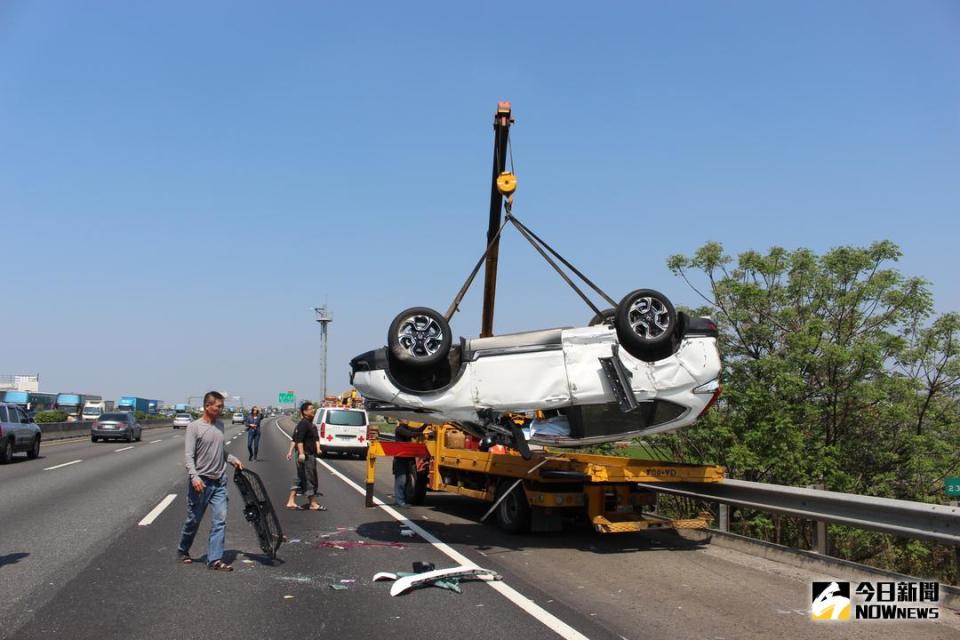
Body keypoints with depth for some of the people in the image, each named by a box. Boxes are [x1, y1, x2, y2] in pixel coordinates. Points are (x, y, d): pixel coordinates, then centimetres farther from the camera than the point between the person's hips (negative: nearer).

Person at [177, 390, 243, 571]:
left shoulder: (220, 425, 11)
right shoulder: (194, 427, -9)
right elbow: (189, 456, -15)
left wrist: (233, 459, 12)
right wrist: (194, 477, -26)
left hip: (219, 481, 5)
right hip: (201, 481, -5)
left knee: (220, 519, -3)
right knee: (194, 520, 9)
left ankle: (215, 559, -1)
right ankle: (182, 550, 32)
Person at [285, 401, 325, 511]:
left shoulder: (310, 424, 16)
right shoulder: (303, 423, -14)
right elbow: (299, 439, -22)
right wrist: (301, 453, -28)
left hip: (310, 455, 10)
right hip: (306, 455, -10)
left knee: (300, 479, 12)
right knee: (309, 479, -2)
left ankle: (291, 502, 15)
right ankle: (313, 504, 5)